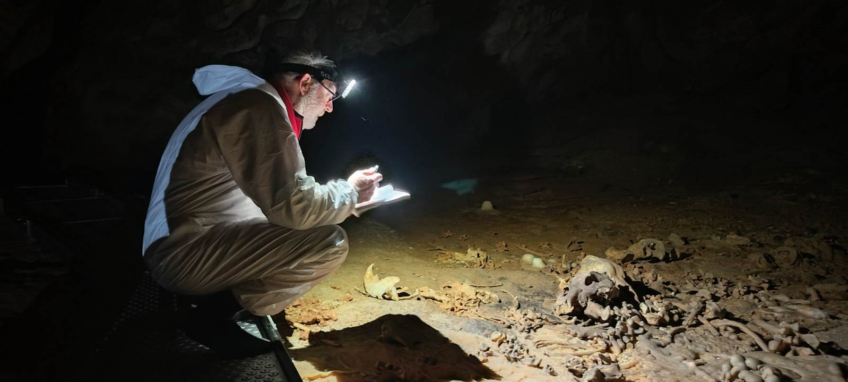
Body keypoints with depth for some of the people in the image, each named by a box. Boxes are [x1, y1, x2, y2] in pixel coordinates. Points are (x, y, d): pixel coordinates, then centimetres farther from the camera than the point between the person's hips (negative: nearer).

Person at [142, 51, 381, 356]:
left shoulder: (253, 100, 15)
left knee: (310, 230, 18)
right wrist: (350, 191, -6)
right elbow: (292, 206, -24)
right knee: (329, 242, -20)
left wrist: (344, 196, 13)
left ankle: (215, 296, 11)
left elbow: (277, 198, 19)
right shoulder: (260, 106, -18)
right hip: (186, 253, -11)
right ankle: (216, 310, -7)